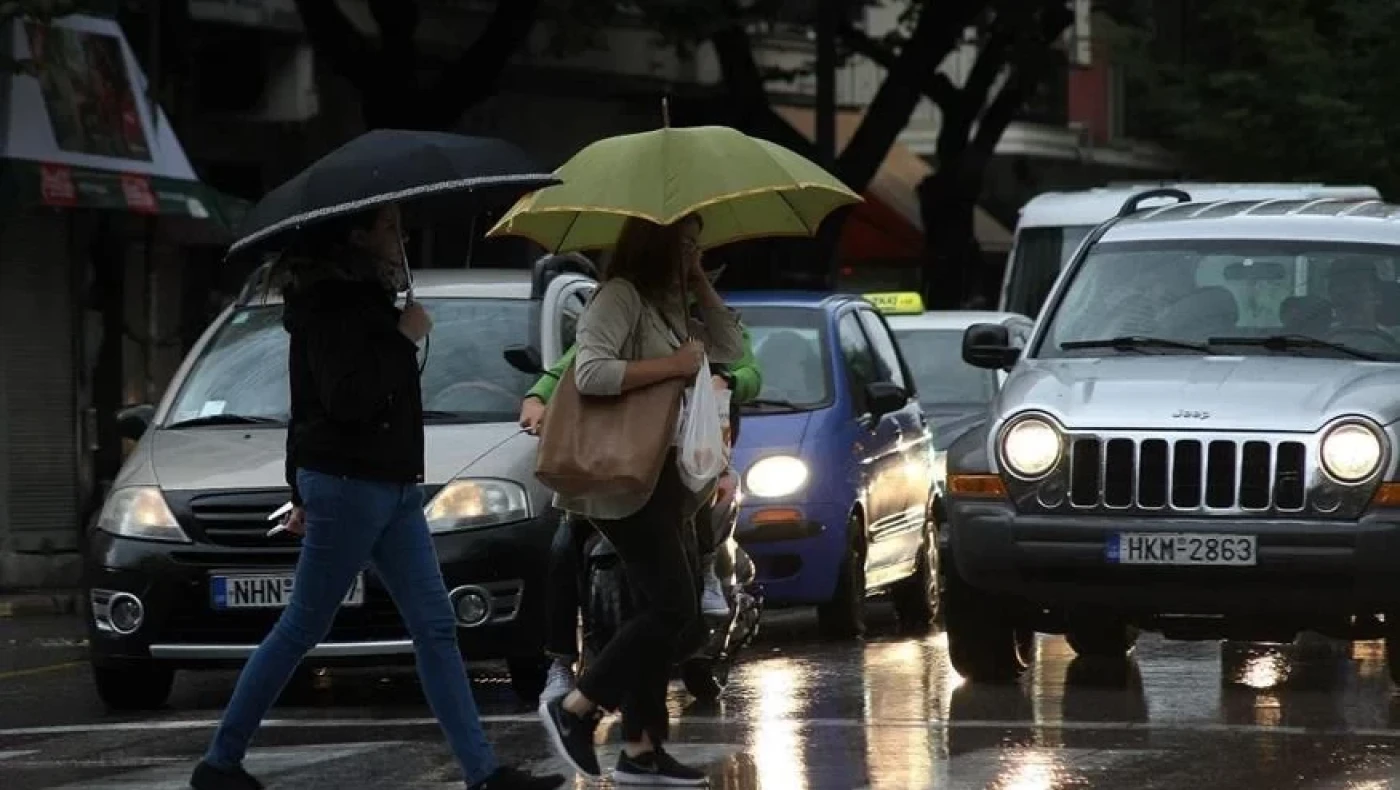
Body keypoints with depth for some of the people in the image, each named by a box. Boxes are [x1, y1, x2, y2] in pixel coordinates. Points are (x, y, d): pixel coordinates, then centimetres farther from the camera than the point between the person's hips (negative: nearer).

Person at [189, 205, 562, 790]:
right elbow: (348, 400, -24)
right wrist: (403, 339, -15)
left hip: (392, 488, 9)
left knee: (436, 628, 3)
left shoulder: (362, 298, 16)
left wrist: (303, 491, 26)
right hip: (348, 484, -9)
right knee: (301, 629, -3)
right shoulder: (329, 305, -13)